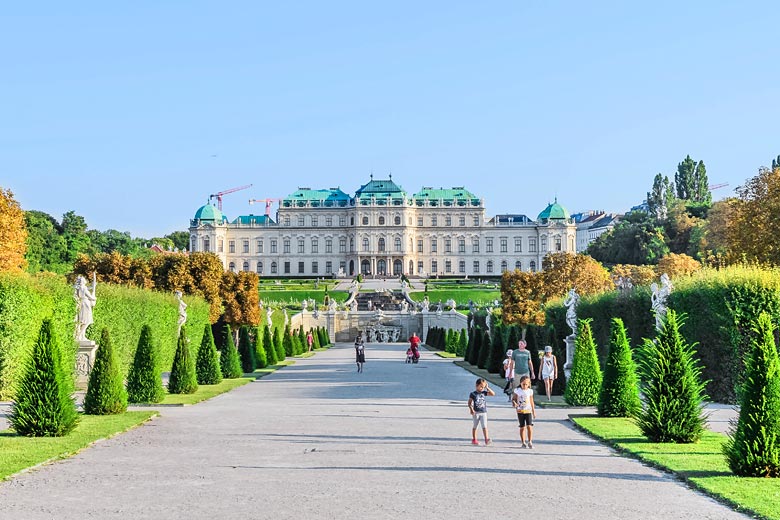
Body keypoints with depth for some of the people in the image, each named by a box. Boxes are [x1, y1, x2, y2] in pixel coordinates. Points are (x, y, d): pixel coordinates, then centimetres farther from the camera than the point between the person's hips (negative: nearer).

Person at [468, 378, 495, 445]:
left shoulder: (484, 393, 6)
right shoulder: (473, 394, -4)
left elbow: (493, 394, 2)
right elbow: (469, 403, -3)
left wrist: (487, 388, -2)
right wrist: (471, 409, -17)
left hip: (484, 412, 2)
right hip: (476, 412, -2)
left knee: (484, 426, -8)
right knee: (474, 426, 12)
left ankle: (487, 440, -15)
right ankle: (474, 439, 24)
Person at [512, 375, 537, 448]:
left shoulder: (530, 391, 2)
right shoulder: (517, 391, -2)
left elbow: (531, 402, 10)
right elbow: (513, 399, 3)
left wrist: (533, 411, 13)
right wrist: (514, 403, -20)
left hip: (528, 411, 0)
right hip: (520, 411, 0)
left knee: (529, 426, -11)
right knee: (522, 427, 6)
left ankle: (530, 442, -4)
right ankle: (523, 442, 15)